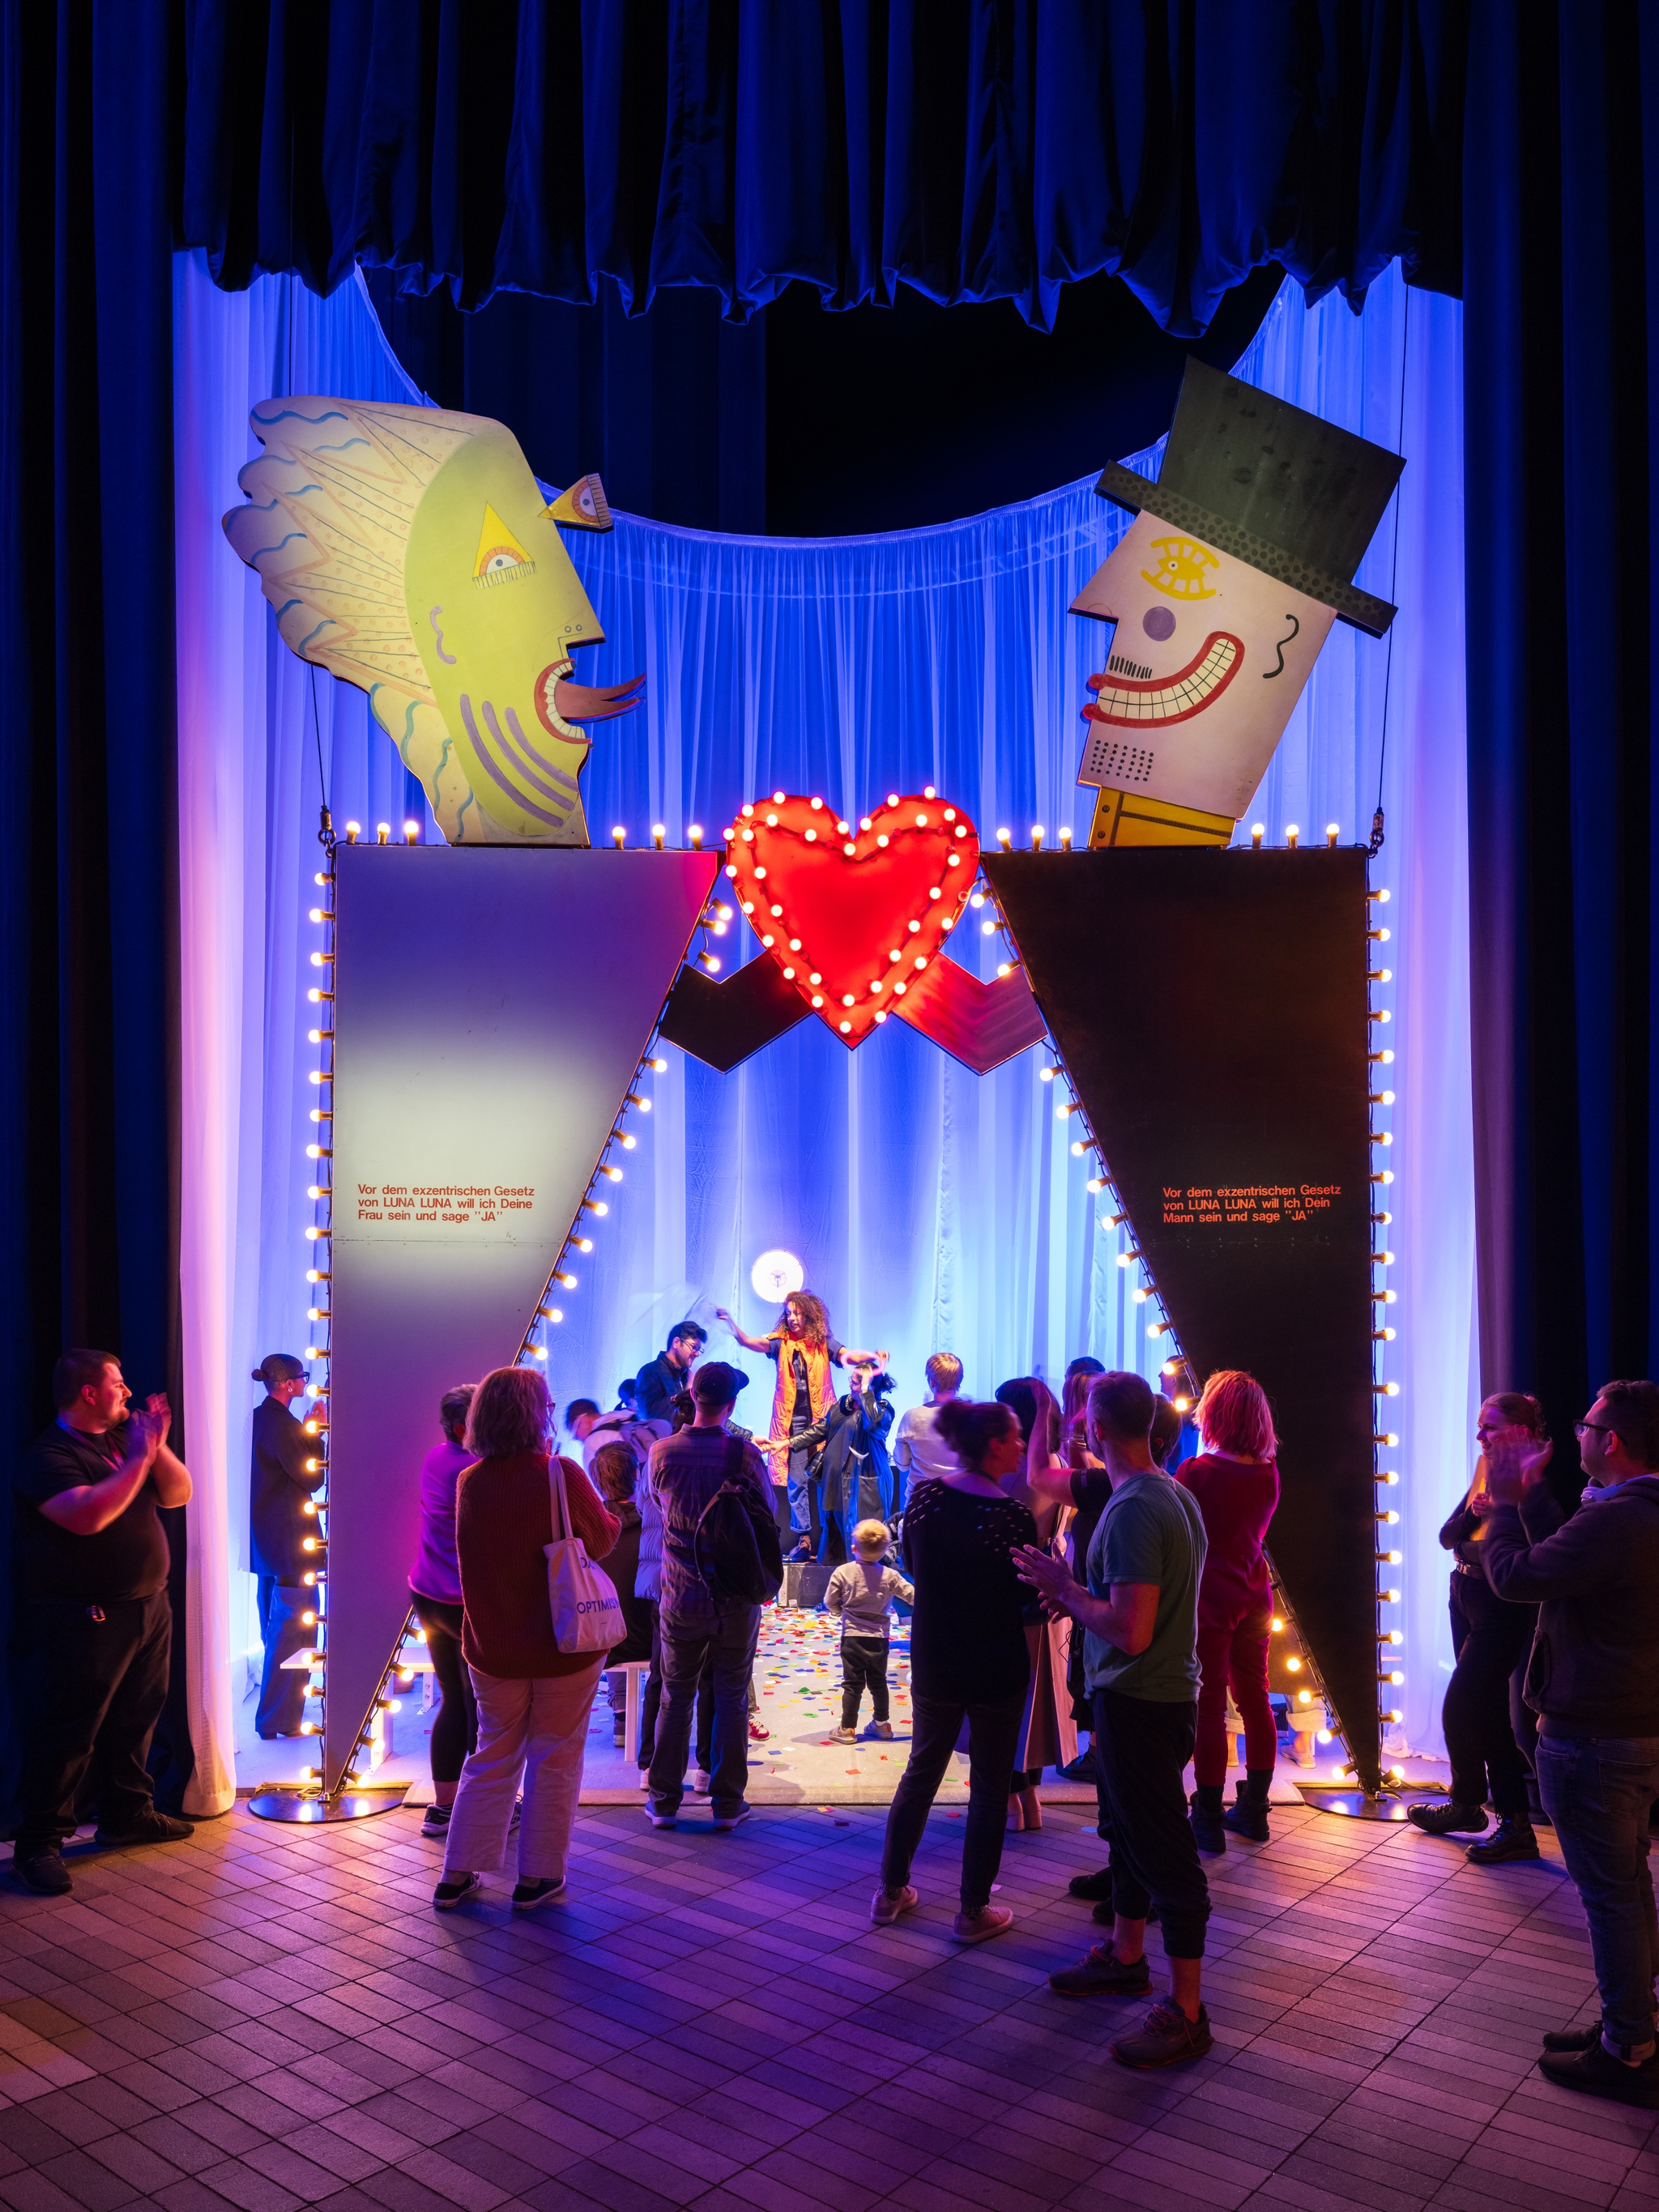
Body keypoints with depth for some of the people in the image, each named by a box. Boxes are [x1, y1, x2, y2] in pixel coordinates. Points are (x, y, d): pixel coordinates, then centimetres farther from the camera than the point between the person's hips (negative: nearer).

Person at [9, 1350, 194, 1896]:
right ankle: (38, 1845, 8)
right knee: (68, 1734, -2)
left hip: (148, 1607, 8)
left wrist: (157, 1445, -4)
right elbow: (88, 1515, -28)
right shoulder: (48, 1456, -13)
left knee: (134, 1721, 17)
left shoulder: (121, 1441, 13)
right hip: (84, 1621, -8)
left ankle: (125, 1814, 31)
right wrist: (140, 1457, -22)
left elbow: (178, 1494, 11)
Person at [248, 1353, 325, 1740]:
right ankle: (280, 1719, 1)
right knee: (293, 1631, -2)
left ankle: (272, 1713, 30)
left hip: (263, 1540, 10)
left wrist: (306, 1430, 8)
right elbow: (312, 1479, -15)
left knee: (273, 1628, 19)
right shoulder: (285, 1426, -20)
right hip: (290, 1541, -10)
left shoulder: (258, 1418, 8)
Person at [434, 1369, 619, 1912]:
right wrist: (612, 1516, 15)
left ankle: (457, 1874, 22)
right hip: (564, 1644, -4)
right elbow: (601, 1540, -6)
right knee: (555, 1759, 12)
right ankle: (537, 1877, 20)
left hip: (493, 1647, 4)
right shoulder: (561, 1475, -19)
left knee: (493, 1755, 19)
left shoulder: (469, 1484, -5)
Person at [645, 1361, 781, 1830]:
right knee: (732, 1699, 10)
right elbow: (768, 1518, -4)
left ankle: (664, 1801, 19)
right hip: (736, 1598, -1)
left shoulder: (662, 1453, -7)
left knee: (675, 1697, 13)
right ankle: (728, 1802, 15)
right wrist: (769, 1577, 10)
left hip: (681, 1598, 1)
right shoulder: (745, 1453, -12)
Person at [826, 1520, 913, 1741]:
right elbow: (913, 1596, -3)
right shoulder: (890, 1576, -7)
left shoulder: (843, 1572, -10)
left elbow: (830, 1601, -5)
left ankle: (848, 1728, 8)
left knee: (852, 1684, 6)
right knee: (878, 1682, 17)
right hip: (879, 1638, 2)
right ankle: (881, 1724, 27)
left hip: (852, 1636, -2)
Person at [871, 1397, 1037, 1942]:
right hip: (997, 1671, -4)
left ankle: (891, 1891, 29)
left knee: (921, 1773, 20)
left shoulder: (925, 1497, -7)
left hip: (932, 1665, 5)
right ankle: (973, 1911, 19)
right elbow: (1031, 1595, -11)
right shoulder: (1013, 1516, -21)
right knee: (989, 1789, 11)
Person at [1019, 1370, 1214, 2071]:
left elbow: (1130, 1632, -30)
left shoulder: (1134, 1511, -25)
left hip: (1139, 1704, -10)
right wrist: (1077, 1596, 11)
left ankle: (1186, 2015, 12)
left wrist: (1065, 1589, -16)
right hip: (1166, 1692, 10)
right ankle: (1125, 1958, 40)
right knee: (1134, 1831, 23)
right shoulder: (1178, 1496, 6)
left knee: (1163, 1852, 1)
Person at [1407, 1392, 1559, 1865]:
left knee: (1459, 1710, -4)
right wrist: (1473, 1512, -14)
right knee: (1486, 1711, 17)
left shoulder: (1533, 1487, -18)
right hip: (1466, 1600, 8)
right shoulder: (1486, 1471, 7)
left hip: (1500, 1613, -8)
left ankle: (1467, 1803, 13)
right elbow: (1448, 1536, 3)